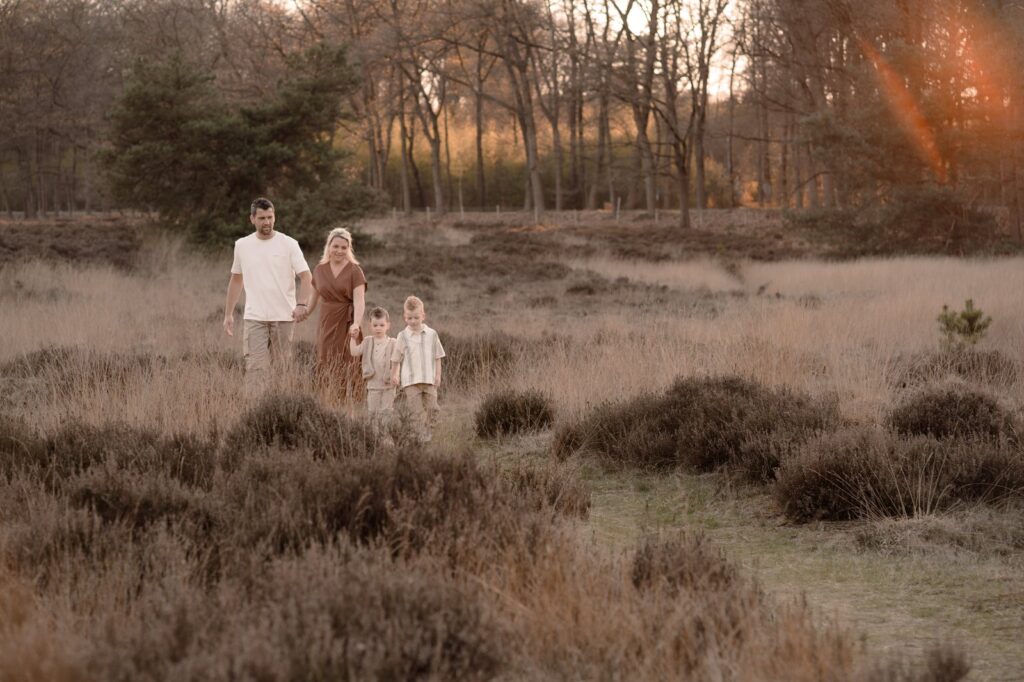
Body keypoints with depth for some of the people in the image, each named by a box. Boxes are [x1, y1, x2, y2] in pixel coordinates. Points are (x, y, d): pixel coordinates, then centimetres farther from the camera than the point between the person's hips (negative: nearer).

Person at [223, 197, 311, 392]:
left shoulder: (288, 244, -3)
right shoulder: (242, 245, 6)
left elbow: (305, 276, -8)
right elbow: (236, 280, 17)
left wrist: (301, 304, -25)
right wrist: (228, 314, 15)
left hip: (284, 317, -1)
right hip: (254, 317, 1)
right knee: (255, 365, -9)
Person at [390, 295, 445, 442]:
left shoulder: (431, 334, 4)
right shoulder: (403, 337, 1)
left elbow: (437, 357, 8)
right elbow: (396, 359, 10)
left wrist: (438, 375, 3)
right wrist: (394, 375, 12)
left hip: (429, 380, 2)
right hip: (410, 381, -2)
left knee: (432, 408, 3)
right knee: (416, 411, -5)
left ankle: (428, 434, 18)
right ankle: (421, 437, -4)